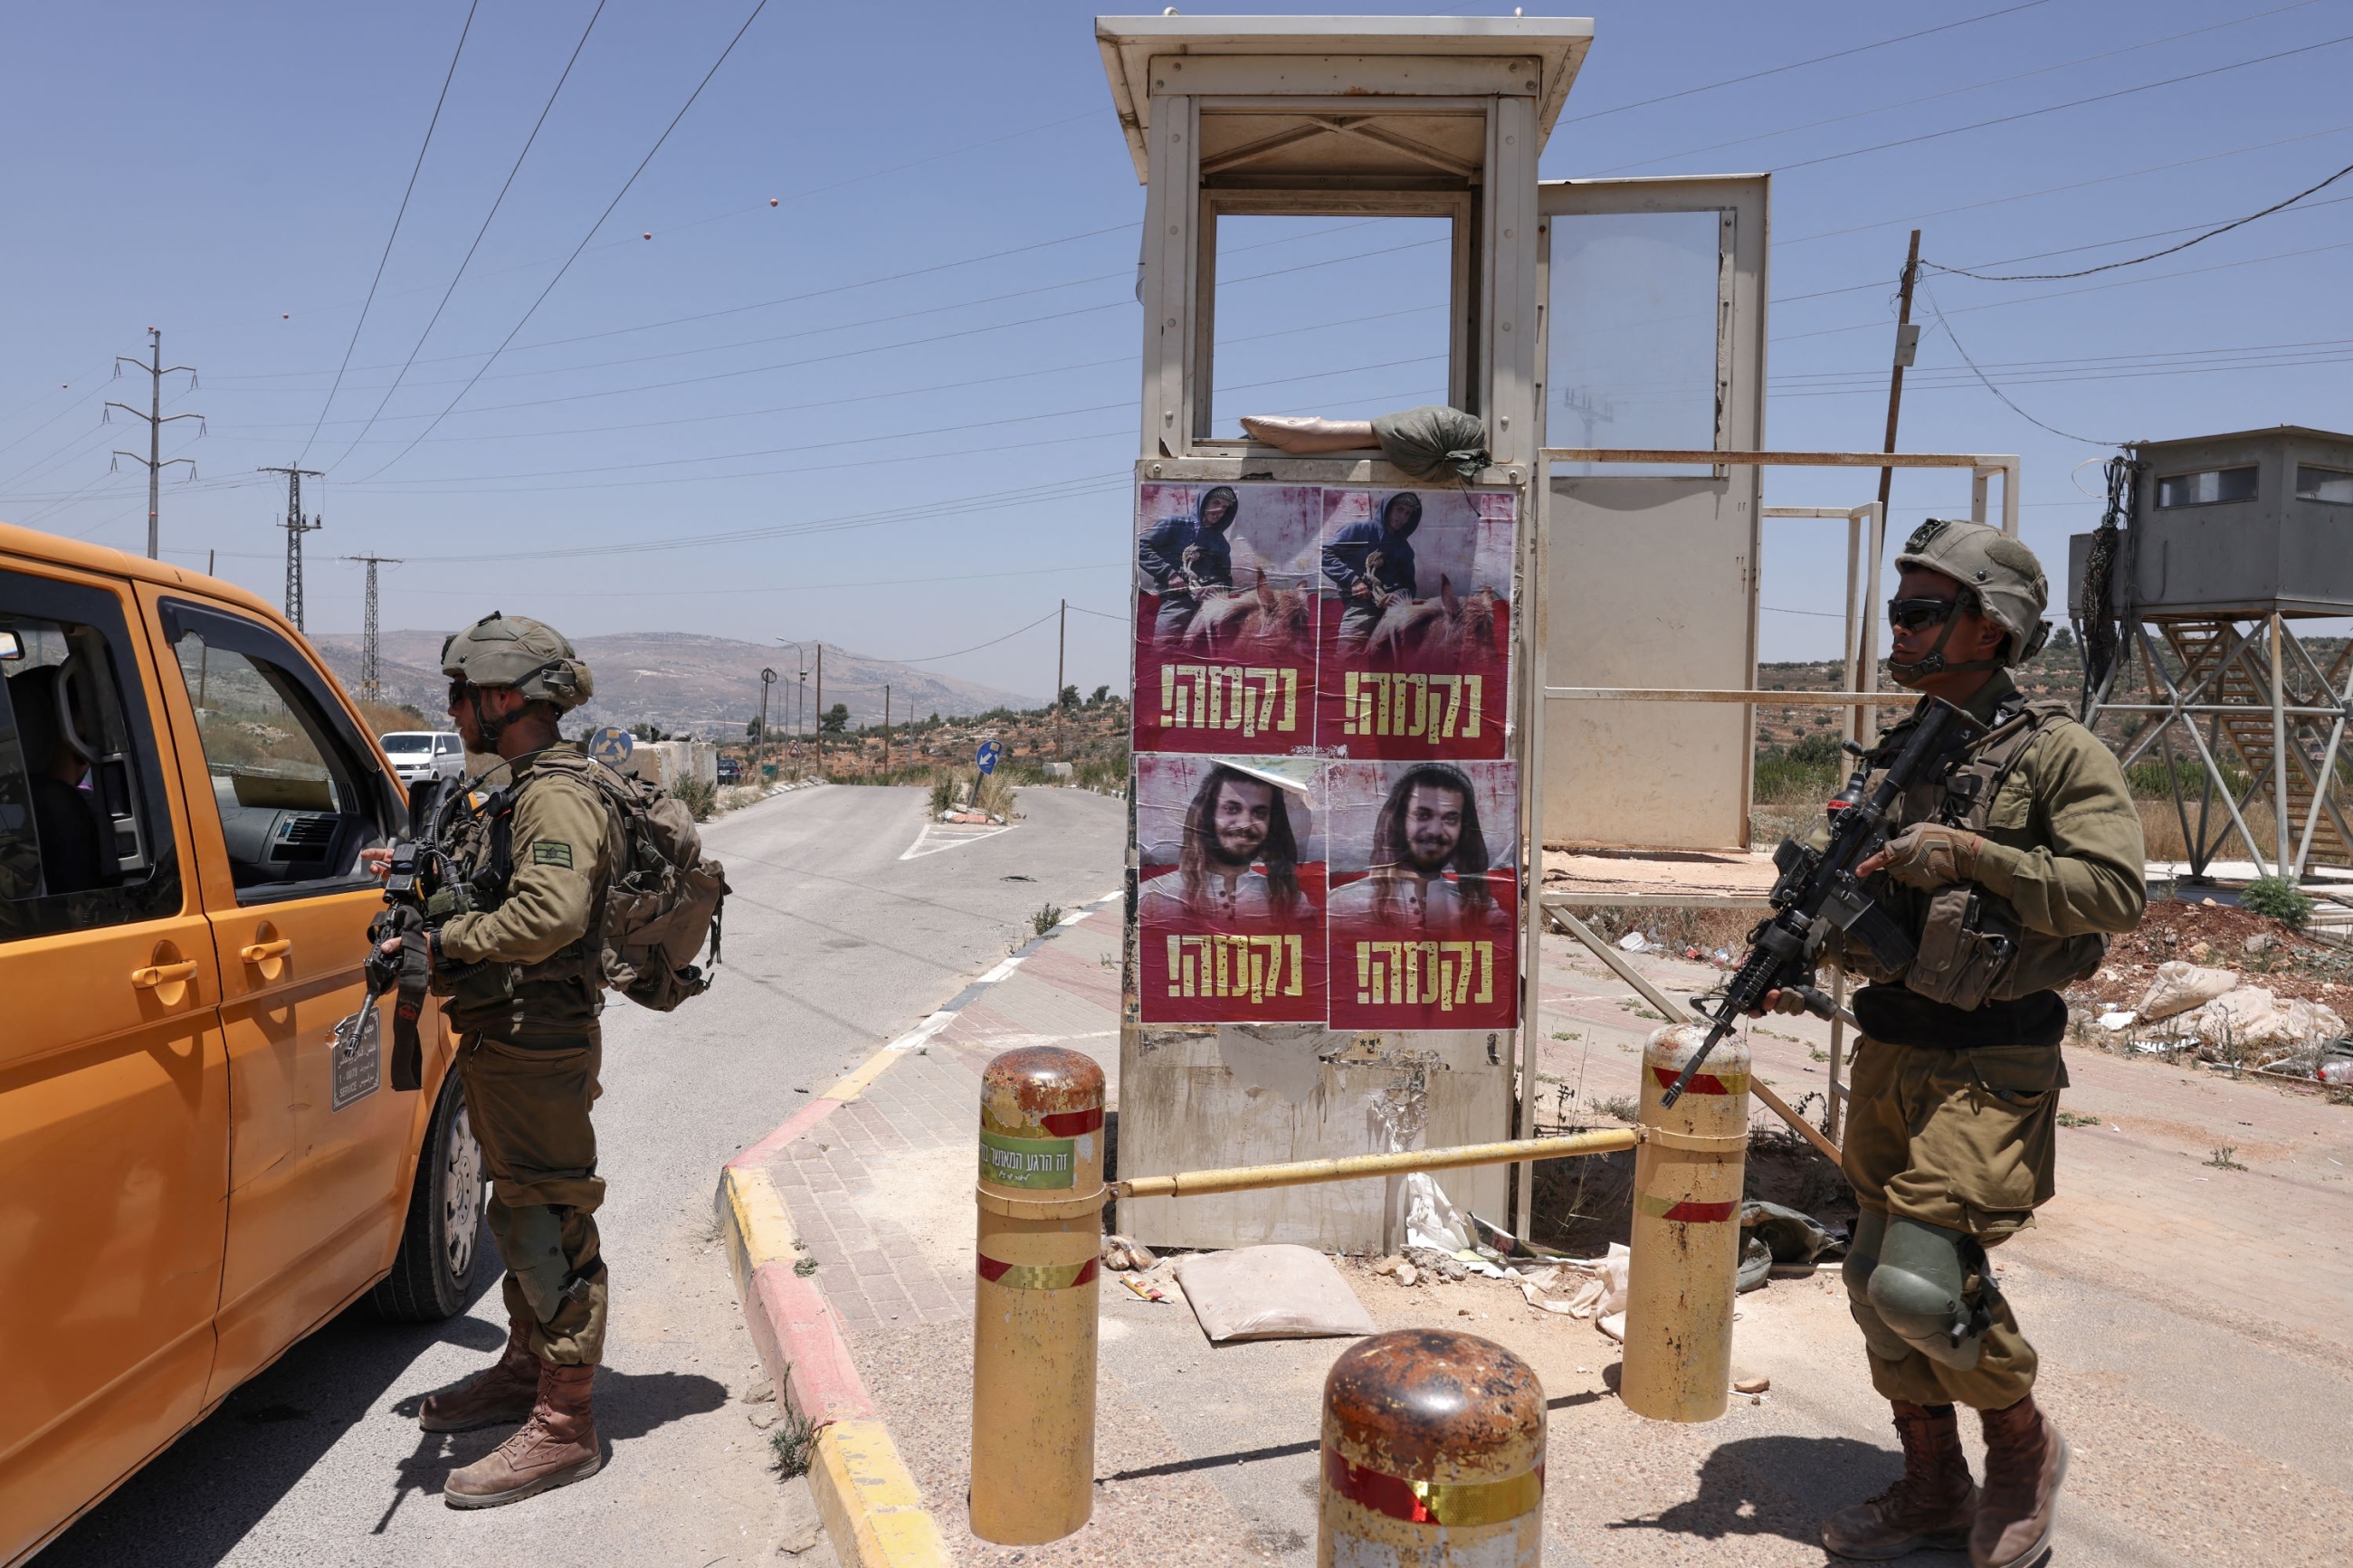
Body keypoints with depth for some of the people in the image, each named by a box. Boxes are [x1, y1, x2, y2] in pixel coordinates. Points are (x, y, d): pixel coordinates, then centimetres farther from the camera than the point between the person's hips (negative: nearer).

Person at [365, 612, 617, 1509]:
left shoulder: (556, 797, -18)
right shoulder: (511, 787, 16)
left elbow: (552, 913, -32)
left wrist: (439, 942, -22)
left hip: (537, 1047, -11)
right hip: (503, 1038, 11)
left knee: (550, 1226, -5)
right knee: (519, 1213, 21)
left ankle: (563, 1429, 2)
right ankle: (525, 1372, 36)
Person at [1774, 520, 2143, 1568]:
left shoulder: (2057, 754, -7)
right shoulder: (1896, 757, 12)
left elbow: (2114, 891, -18)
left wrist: (1969, 853, -21)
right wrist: (1807, 950, -2)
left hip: (1988, 1067, -7)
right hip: (1888, 1057, 7)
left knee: (1922, 1280, -14)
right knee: (1877, 1281, 11)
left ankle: (2024, 1446, 16)